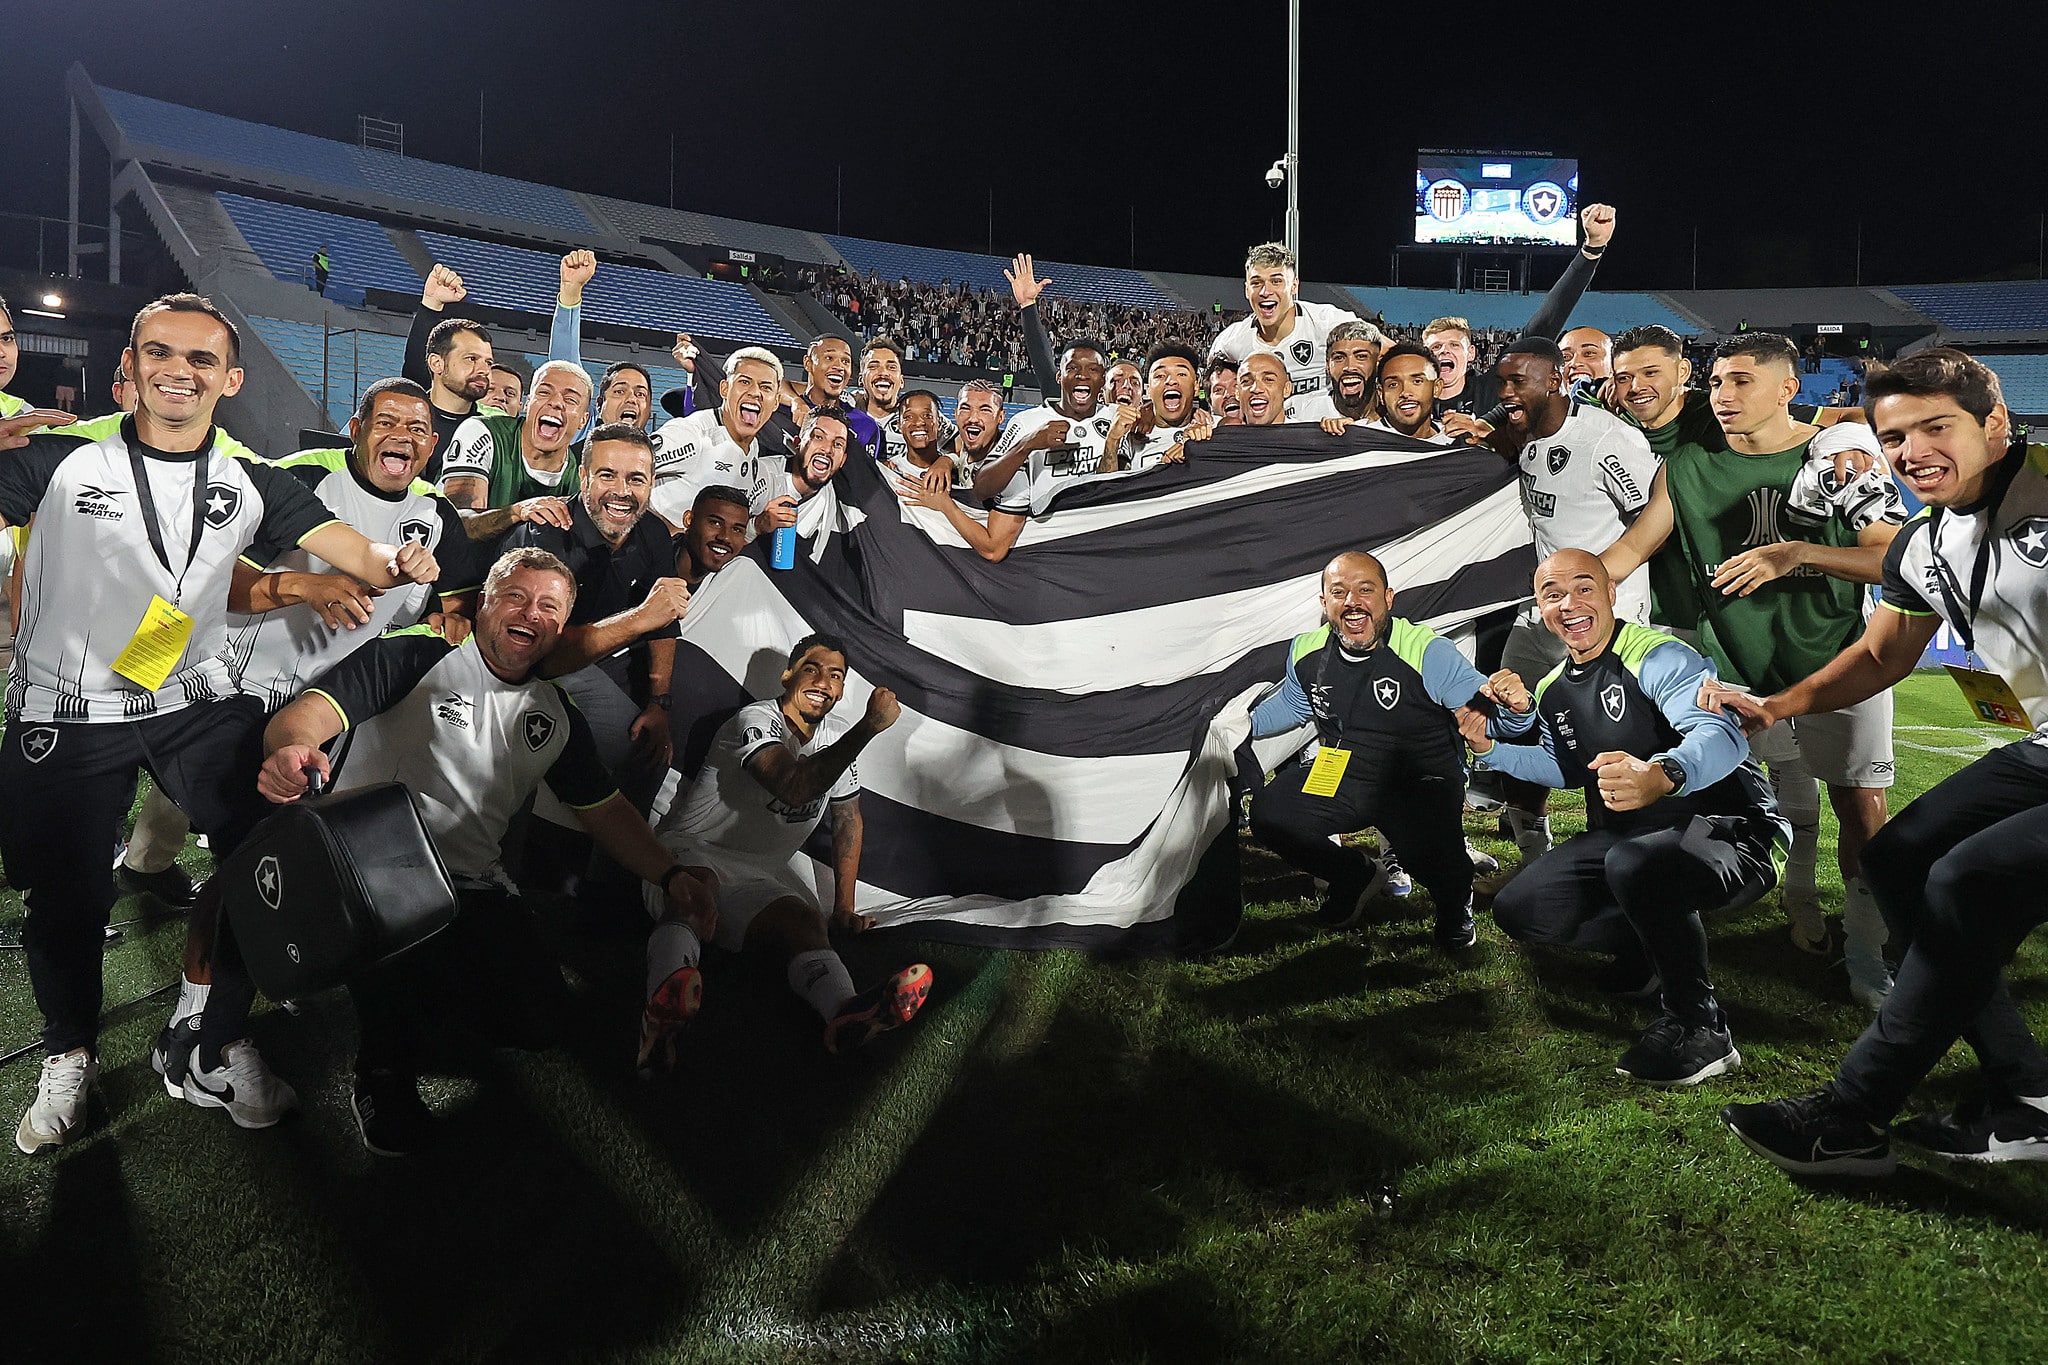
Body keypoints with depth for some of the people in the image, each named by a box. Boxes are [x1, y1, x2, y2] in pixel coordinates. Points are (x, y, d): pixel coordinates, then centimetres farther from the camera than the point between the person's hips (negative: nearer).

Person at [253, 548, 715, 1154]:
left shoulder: (556, 716, 13)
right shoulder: (414, 657, -4)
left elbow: (605, 809, 18)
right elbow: (307, 713, -15)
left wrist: (669, 876, 2)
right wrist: (289, 750, -40)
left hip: (470, 887, 5)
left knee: (539, 1020, -12)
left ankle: (421, 988, 19)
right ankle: (385, 1069, 3)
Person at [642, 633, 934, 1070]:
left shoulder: (838, 735, 12)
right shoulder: (756, 720, -10)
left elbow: (848, 818, 22)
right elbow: (795, 788, -30)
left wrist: (843, 907, 15)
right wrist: (870, 727, -30)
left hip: (762, 877, 5)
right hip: (690, 852, -4)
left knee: (803, 922, -30)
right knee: (698, 884, -41)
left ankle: (846, 1016, -62)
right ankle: (663, 1010, -66)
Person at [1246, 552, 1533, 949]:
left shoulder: (1428, 652, -18)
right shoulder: (1306, 652, -3)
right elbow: (1290, 704, 20)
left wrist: (1516, 708, -43)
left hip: (1421, 783, -5)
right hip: (1338, 778, 5)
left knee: (1429, 853, -32)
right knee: (1269, 812, -15)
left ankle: (1454, 901, 12)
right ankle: (1356, 876, 15)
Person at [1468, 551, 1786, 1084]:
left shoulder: (1659, 657, -16)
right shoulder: (1554, 689, 10)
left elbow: (1723, 737, -34)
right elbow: (1565, 768, 27)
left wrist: (1660, 775, -57)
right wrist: (1491, 748, 10)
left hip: (1725, 833, -8)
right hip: (1620, 837, 8)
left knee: (1634, 863, -40)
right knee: (1518, 910, -7)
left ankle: (1699, 1027, -19)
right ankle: (1652, 946, 16)